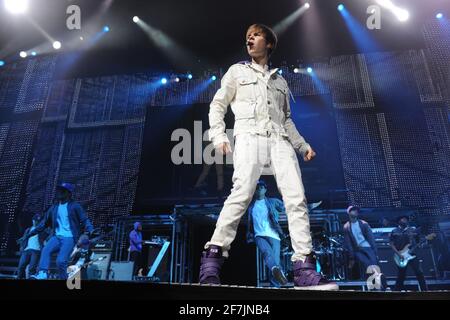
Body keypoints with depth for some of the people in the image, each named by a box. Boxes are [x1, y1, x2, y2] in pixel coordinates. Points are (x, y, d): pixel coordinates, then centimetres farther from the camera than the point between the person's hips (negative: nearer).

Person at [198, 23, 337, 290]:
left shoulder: (280, 81, 31)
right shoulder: (237, 71, 23)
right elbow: (218, 105, 14)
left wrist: (303, 145, 15)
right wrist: (219, 136, -4)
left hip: (280, 140, 4)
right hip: (249, 136, -3)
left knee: (297, 198, -13)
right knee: (242, 194, -26)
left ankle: (305, 268, -11)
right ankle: (213, 256, -21)